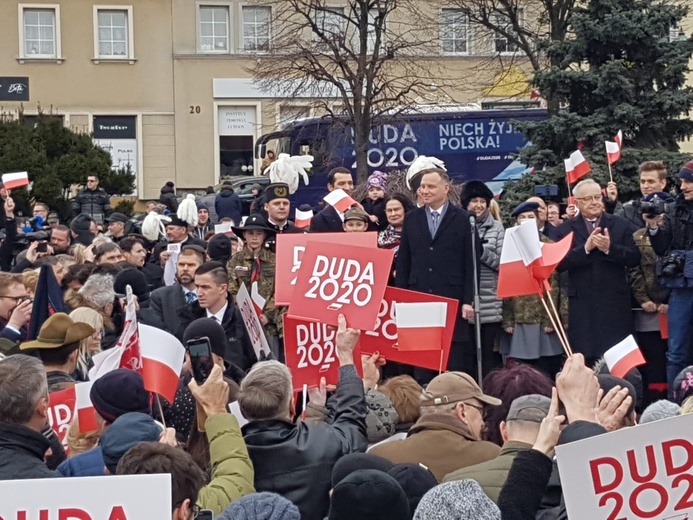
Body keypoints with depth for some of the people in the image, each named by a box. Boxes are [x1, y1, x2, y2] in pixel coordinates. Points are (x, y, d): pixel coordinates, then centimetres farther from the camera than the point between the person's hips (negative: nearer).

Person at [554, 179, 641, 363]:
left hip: (615, 302, 1)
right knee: (584, 359, 1)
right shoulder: (565, 229, 6)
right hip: (582, 304, 0)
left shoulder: (621, 224, 7)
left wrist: (610, 248, -16)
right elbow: (559, 264, -5)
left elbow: (635, 258, 0)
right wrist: (585, 248, -16)